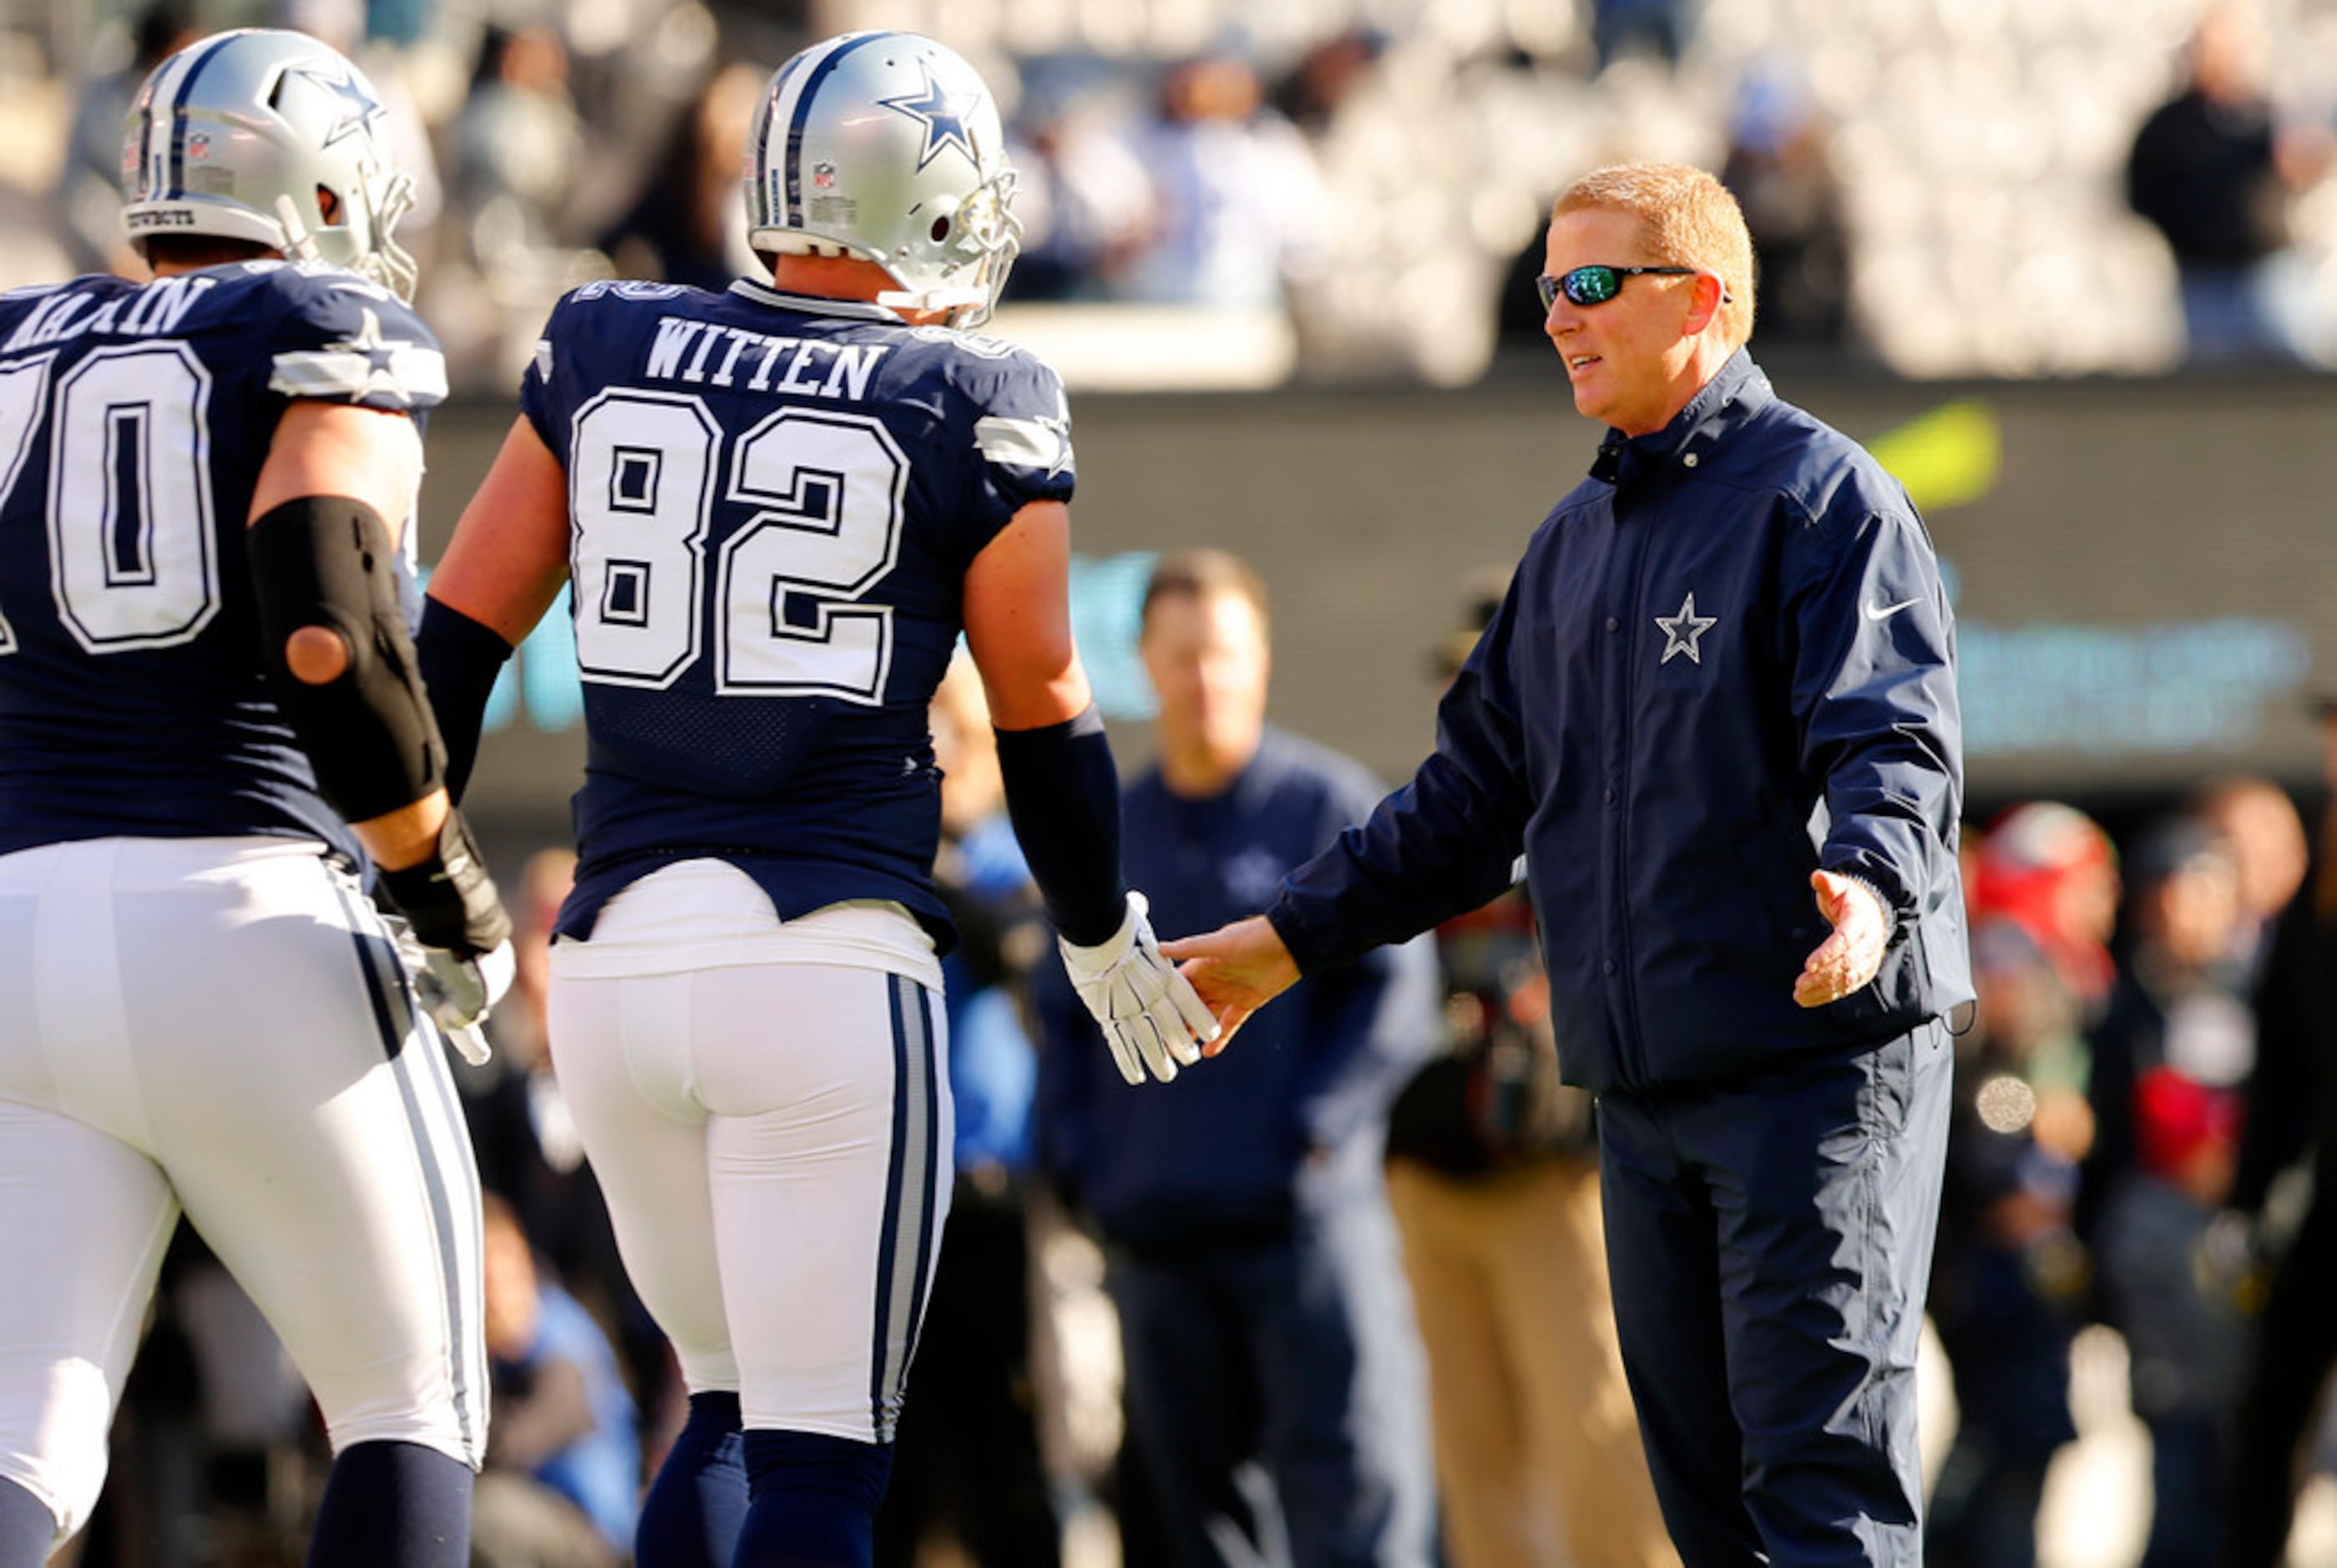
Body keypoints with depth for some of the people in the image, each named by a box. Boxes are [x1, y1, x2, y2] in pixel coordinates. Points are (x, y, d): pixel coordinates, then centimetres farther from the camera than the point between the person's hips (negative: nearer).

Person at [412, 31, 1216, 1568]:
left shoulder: (603, 350, 9)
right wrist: (1104, 937, 23)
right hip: (830, 961, -5)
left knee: (731, 1409, 20)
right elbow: (1042, 714, 7)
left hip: (620, 958, 5)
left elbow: (457, 638, 10)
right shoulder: (977, 407, -1)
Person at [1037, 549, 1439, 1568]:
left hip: (1309, 1219, -5)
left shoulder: (1330, 805, 0)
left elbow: (1397, 990, -3)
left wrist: (1313, 1131, -11)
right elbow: (1065, 1014, 20)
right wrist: (1082, 1160, 7)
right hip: (1155, 1233, 5)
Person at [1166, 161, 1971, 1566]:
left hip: (1824, 1064, -8)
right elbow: (1477, 794, 27)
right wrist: (1293, 937, 23)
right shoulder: (1575, 546, 20)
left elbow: (1896, 742, -18)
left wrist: (1867, 883, -39)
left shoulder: (1821, 497, -6)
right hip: (1643, 1082, 8)